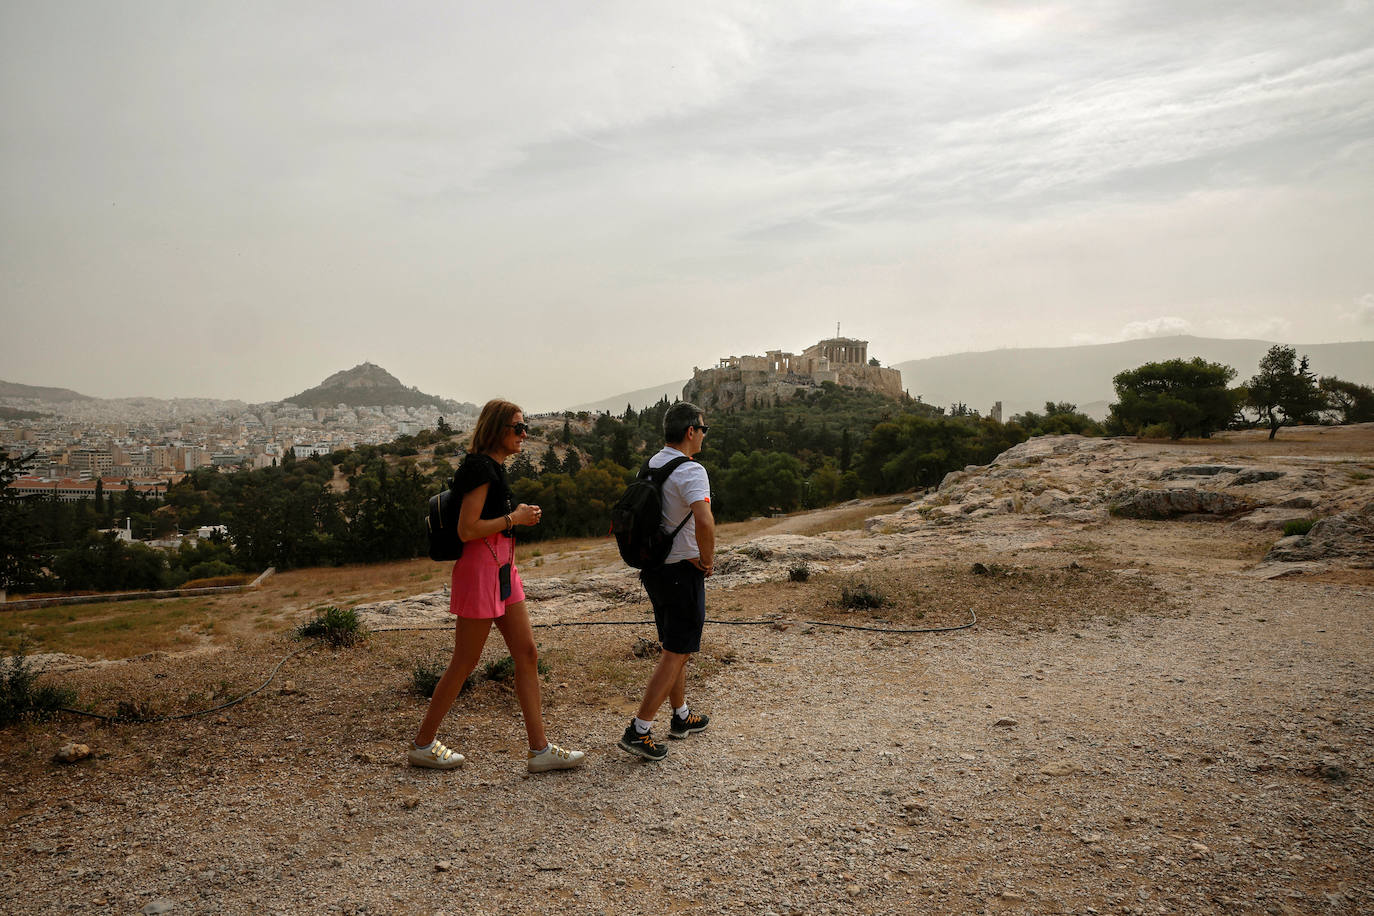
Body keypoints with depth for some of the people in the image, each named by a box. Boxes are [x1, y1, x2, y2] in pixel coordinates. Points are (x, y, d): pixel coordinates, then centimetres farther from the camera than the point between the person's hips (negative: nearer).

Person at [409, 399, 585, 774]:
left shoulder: (493, 467, 14)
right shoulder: (481, 468, -16)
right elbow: (466, 530, -21)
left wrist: (522, 515, 13)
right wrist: (514, 518, -14)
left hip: (502, 570, 10)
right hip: (480, 570, -10)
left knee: (527, 655, 7)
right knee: (464, 664, 2)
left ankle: (539, 749, 12)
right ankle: (422, 745, 19)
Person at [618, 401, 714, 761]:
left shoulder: (650, 466, 8)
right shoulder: (691, 471, -19)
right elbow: (704, 521, -34)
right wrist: (707, 560, -18)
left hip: (652, 567, 9)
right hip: (682, 570, -9)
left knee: (675, 647, 21)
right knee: (677, 653, -1)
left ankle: (681, 717, 34)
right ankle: (639, 730, -1)